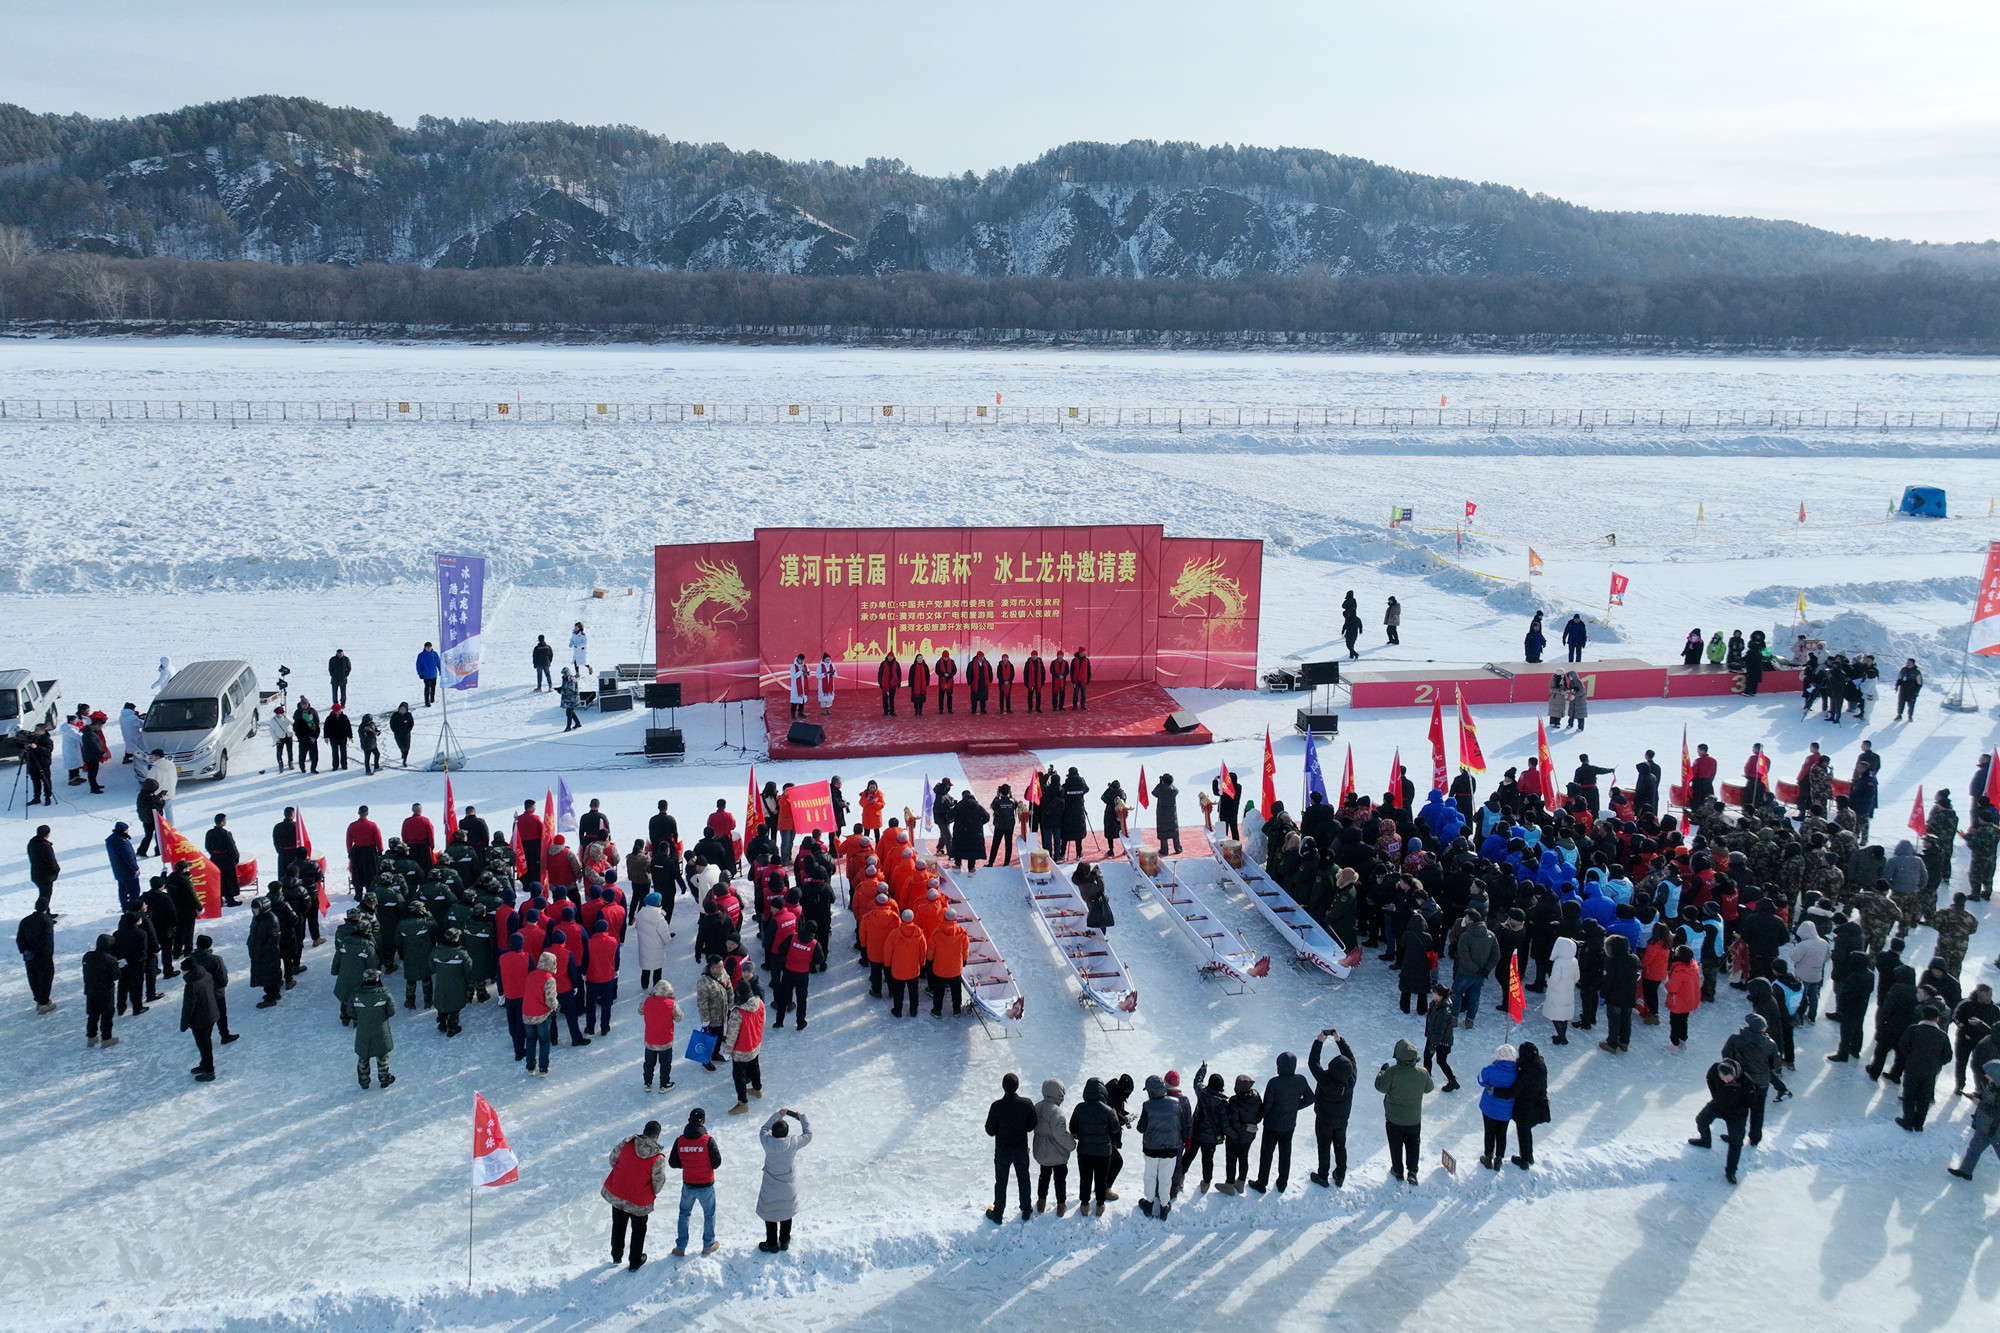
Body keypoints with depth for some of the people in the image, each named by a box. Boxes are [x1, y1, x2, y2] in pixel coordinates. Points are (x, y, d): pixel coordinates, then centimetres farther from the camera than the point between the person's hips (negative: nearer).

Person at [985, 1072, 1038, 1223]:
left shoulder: (997, 1106, -24)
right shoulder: (1027, 1104, -18)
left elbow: (990, 1131, -14)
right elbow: (1031, 1126, -6)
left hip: (1002, 1150, -2)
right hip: (1022, 1149, 2)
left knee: (1001, 1182, 15)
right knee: (1023, 1180, 21)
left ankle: (998, 1215, 25)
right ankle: (1026, 1212, 33)